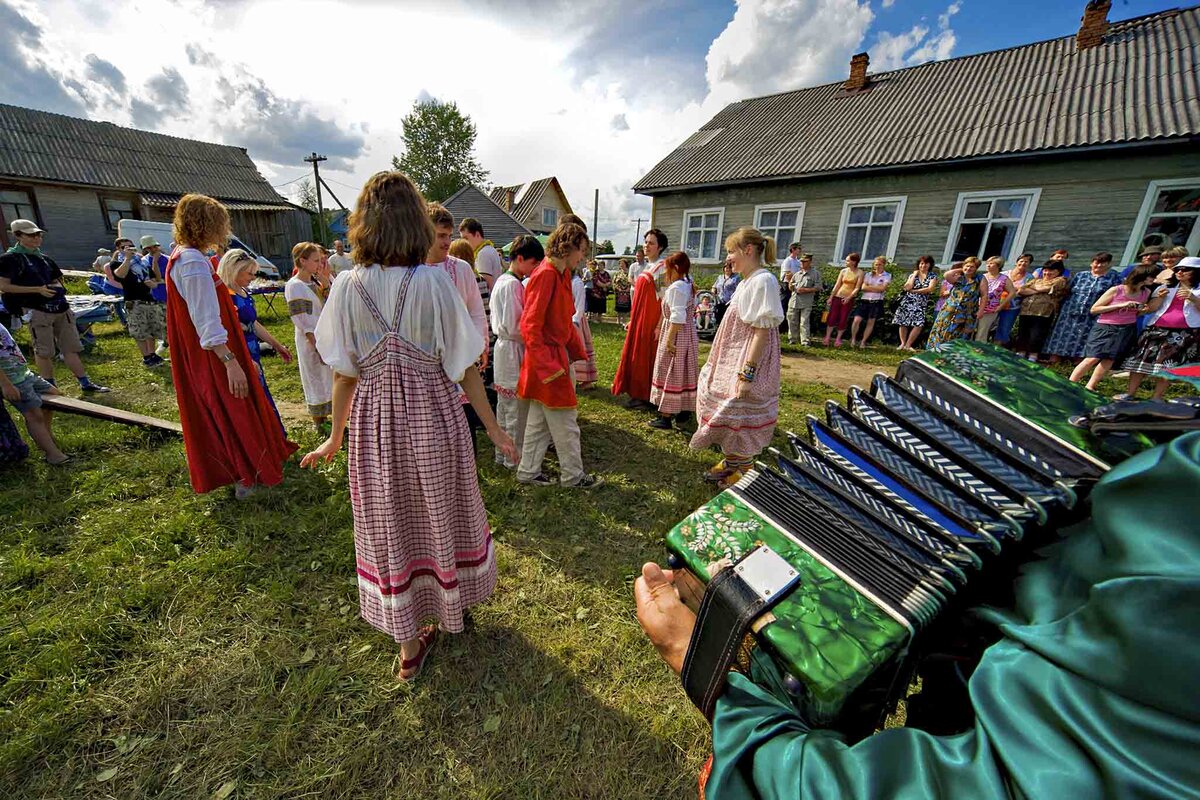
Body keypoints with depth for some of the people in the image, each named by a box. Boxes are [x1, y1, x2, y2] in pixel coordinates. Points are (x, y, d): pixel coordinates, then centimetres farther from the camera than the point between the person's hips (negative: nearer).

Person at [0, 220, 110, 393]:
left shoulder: (44, 258, 16)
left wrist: (57, 287, 0)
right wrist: (37, 290, -16)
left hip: (60, 309, 6)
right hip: (37, 311, -6)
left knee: (70, 348, 6)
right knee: (43, 352, 0)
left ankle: (85, 384, 8)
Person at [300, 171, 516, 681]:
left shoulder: (348, 286, -6)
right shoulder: (434, 282, -13)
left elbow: (344, 373, -3)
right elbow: (463, 368, -12)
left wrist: (335, 437, 11)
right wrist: (493, 429, -3)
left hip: (373, 420, 2)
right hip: (432, 416, -1)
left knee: (390, 527, 17)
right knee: (440, 515, 20)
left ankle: (409, 645, 34)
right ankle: (449, 609, 45)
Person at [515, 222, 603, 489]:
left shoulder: (562, 275, 12)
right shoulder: (545, 275, -18)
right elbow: (530, 325, -22)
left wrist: (579, 353, 17)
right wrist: (547, 365, -22)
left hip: (555, 355, 9)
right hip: (547, 357, -9)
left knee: (539, 420, 16)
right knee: (565, 424, 3)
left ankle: (528, 471, 28)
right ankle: (573, 476, 19)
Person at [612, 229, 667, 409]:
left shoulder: (662, 268, -12)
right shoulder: (649, 267, 15)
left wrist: (659, 326, -22)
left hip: (651, 321, -9)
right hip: (640, 320, 9)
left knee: (647, 356, -1)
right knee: (637, 355, 13)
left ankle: (647, 398, 10)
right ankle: (638, 394, 24)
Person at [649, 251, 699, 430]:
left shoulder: (676, 287, -17)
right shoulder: (689, 286, 12)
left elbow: (677, 318, -24)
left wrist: (669, 339, -23)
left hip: (676, 335, -9)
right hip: (689, 336, 9)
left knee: (669, 375, -2)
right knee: (684, 374, 15)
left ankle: (665, 416, 4)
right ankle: (685, 412, 25)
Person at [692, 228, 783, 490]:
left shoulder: (763, 281, -17)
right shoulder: (747, 281, 12)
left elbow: (762, 332, -22)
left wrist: (747, 373, -25)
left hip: (747, 363, -10)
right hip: (732, 362, 10)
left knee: (741, 418, 3)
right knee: (729, 415, 18)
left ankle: (744, 471, 21)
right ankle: (730, 462, 35)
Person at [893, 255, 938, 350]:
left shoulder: (933, 276, 6)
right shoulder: (913, 274, 9)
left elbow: (930, 289, -9)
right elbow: (907, 287, -8)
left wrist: (914, 291, -9)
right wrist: (914, 275, -1)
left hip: (921, 304, -1)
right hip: (907, 302, 1)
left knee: (919, 325, -14)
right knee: (903, 323, -1)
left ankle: (908, 345, -4)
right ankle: (902, 343, 12)